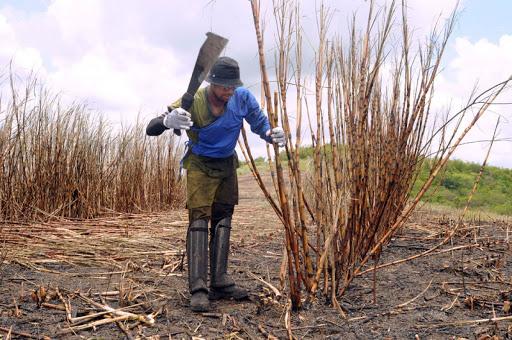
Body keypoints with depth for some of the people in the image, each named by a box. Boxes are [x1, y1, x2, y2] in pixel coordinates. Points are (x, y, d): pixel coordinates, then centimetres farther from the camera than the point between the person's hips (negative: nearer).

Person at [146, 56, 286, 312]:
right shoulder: (193, 102, -25)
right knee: (199, 220, -13)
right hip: (200, 165, -4)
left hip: (227, 165, 4)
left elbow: (260, 123, -1)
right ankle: (198, 289, -14)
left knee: (223, 220, 5)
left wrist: (272, 134, -26)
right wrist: (168, 121, -51)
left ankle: (220, 284, 10)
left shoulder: (243, 98, -16)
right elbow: (150, 129, -27)